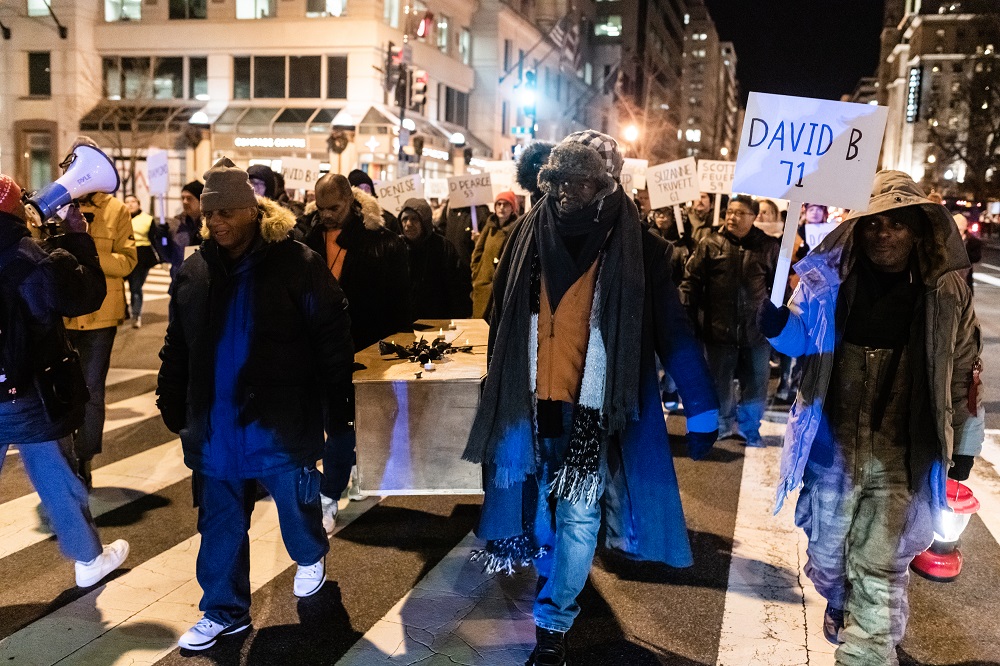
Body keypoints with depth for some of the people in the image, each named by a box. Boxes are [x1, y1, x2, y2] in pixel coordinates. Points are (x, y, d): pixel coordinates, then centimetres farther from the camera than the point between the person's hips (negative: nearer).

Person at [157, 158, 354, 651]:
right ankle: (224, 610, 29)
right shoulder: (194, 271, 4)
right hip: (215, 426, 4)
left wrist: (335, 402, -10)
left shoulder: (297, 265, -12)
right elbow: (177, 348, 12)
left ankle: (311, 556, 47)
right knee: (219, 525, 12)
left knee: (296, 505, 15)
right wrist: (173, 407, 11)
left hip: (280, 422, -4)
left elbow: (332, 337, -9)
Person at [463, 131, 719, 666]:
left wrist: (700, 409, -12)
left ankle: (552, 622, 15)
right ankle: (553, 581, 43)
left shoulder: (635, 247, -8)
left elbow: (673, 330, -8)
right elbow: (502, 322, 7)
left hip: (594, 407, -3)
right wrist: (500, 396, 9)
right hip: (533, 402, 4)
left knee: (578, 514, 0)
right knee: (537, 503, 17)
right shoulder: (531, 235, 2)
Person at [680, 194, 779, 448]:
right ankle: (726, 422, 33)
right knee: (719, 384, 11)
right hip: (719, 329, -1)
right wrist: (686, 317, -8)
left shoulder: (769, 247, 3)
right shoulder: (710, 244, 0)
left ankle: (748, 429, 30)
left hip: (757, 330, 1)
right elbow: (691, 281, -1)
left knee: (756, 385, 10)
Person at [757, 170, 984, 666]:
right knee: (827, 549, 19)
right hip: (833, 445, 2)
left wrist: (963, 444, 9)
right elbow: (798, 337, -14)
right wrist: (775, 318, -37)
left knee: (877, 568, 2)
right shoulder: (830, 279, -4)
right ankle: (840, 610, 49)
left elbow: (964, 370, 5)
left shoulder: (946, 292, -3)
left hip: (900, 455, -1)